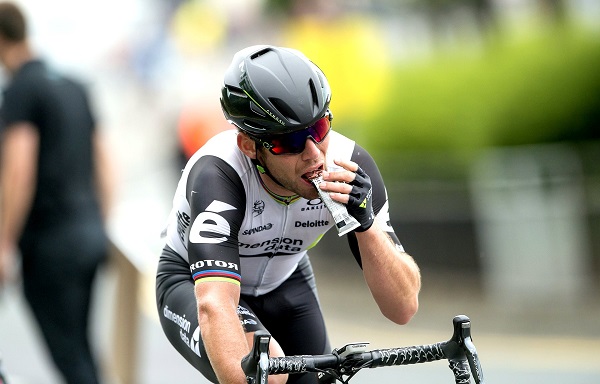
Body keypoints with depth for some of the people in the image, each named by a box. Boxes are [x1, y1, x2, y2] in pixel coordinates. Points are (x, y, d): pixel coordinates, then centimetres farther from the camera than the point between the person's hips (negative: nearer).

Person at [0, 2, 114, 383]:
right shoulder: (74, 87, 15)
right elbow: (103, 169, 18)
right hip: (89, 235, 8)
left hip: (50, 239, -8)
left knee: (66, 349, -6)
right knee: (78, 344, 14)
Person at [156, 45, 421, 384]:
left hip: (284, 283, 5)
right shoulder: (217, 174, -37)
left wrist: (366, 223, -42)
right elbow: (215, 305, -50)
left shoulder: (349, 164, -27)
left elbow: (403, 308, -26)